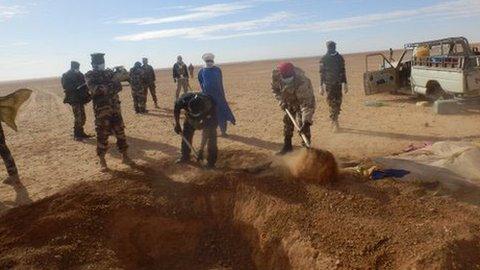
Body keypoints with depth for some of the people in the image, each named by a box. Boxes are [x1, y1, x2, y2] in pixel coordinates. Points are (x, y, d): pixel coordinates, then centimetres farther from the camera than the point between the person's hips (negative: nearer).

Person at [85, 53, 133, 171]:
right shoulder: (90, 75, -2)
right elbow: (95, 89, -19)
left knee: (120, 132, 8)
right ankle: (102, 161, 11)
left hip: (115, 107, 5)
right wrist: (111, 86, -19)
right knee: (102, 135, 0)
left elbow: (119, 86, 3)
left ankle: (125, 156, 19)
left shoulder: (109, 73, 12)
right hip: (101, 110, -4)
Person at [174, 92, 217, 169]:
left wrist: (201, 149, -34)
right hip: (190, 118, 3)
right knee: (186, 135, 5)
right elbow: (176, 109, -10)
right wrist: (177, 124, -11)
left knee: (211, 137, -15)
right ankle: (185, 157, 25)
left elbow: (206, 132, -36)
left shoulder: (210, 106, -43)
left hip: (208, 118, -3)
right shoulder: (184, 100, -39)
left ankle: (211, 162, -3)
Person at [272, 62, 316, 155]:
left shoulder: (302, 82, -42)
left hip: (304, 99, -5)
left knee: (302, 123, -13)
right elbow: (275, 89, -7)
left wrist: (307, 121, -48)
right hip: (289, 101, 5)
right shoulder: (276, 74, -28)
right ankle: (287, 146, 20)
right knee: (287, 122, 7)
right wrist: (281, 101, -17)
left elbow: (306, 103, -42)